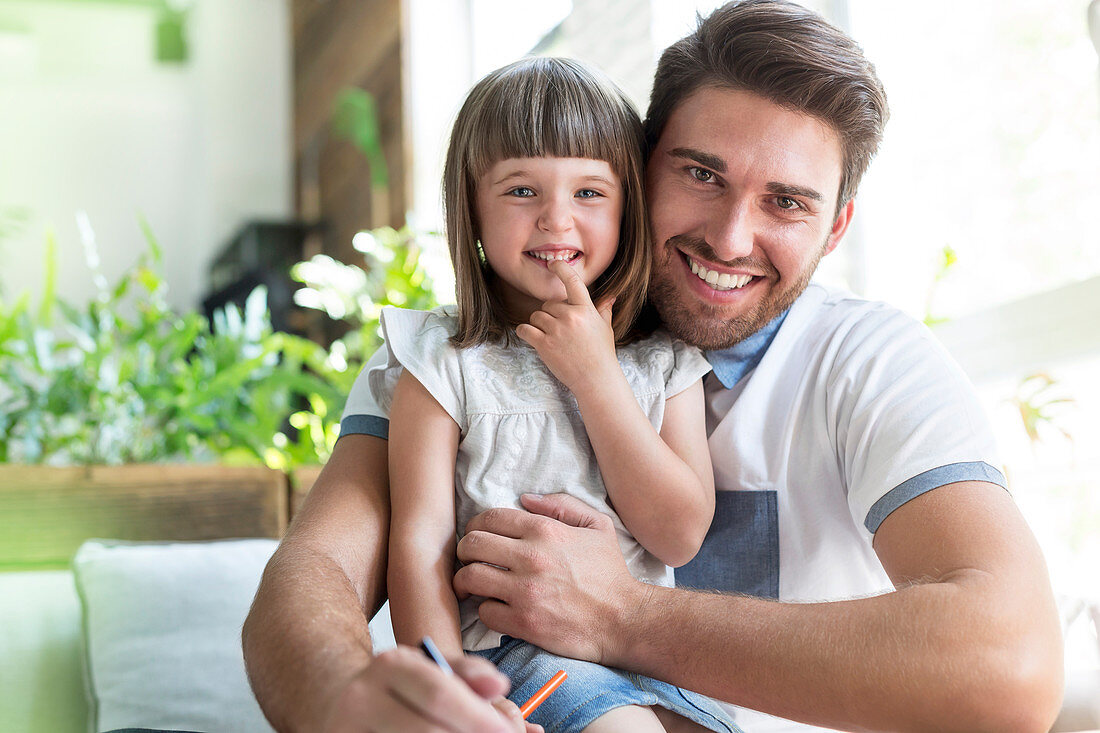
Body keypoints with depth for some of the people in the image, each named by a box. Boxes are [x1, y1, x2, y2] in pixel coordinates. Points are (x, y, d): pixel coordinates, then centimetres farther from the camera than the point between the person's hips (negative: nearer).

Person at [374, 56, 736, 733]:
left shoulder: (667, 359, 6)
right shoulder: (445, 362, -3)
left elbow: (681, 536, -4)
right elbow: (419, 546, -6)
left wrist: (594, 375, -8)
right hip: (505, 646, -4)